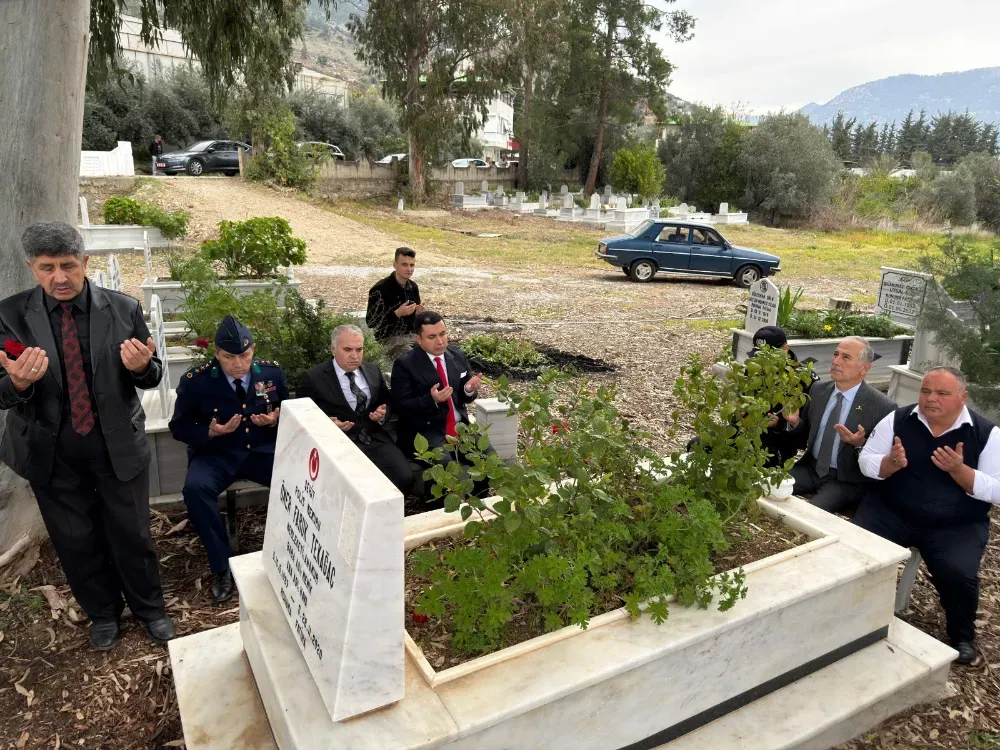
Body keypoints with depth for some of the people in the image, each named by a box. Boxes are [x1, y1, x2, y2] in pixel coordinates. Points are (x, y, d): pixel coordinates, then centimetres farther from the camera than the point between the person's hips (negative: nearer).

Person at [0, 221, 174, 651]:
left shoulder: (124, 309, -8)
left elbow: (151, 377, -1)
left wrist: (142, 367, -25)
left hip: (118, 445, -1)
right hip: (51, 452, 1)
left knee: (132, 535, 11)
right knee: (76, 542, 17)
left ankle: (149, 608, 36)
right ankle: (102, 613, 41)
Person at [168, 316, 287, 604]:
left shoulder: (272, 372, 0)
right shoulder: (195, 380, -8)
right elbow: (178, 428, 2)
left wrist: (275, 420, -11)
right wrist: (210, 432, -18)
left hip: (264, 450, 1)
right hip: (216, 455, -1)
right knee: (195, 488, -33)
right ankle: (221, 568, -16)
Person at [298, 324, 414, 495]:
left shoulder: (373, 370, 14)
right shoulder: (313, 377, 0)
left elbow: (387, 403, 24)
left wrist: (383, 414, 0)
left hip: (376, 439, 4)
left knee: (405, 478, -20)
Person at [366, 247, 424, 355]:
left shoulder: (413, 286, 6)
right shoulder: (380, 290, -14)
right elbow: (371, 322, -13)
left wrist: (419, 313, -6)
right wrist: (397, 313, -23)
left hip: (412, 334, 6)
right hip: (390, 338, -6)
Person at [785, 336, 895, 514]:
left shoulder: (882, 407, -15)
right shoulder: (818, 390, 1)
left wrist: (860, 444, -28)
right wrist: (795, 421, -8)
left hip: (847, 480, -5)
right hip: (811, 467, 5)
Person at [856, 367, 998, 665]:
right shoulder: (898, 419, -1)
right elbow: (866, 462, 1)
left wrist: (958, 470, -23)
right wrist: (891, 463, -21)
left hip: (957, 525, -1)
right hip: (892, 511, 1)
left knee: (958, 574, -25)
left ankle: (962, 636, 9)